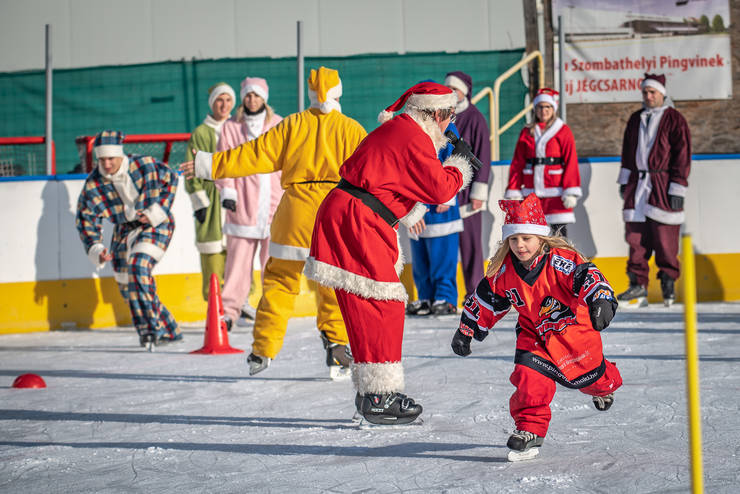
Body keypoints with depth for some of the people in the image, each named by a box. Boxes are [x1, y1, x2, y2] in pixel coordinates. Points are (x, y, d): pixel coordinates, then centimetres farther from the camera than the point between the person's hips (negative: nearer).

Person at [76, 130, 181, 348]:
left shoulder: (146, 165, -19)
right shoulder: (93, 185, -14)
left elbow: (170, 179, -2)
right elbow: (86, 219, -6)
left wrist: (156, 211, -10)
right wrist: (96, 250, -18)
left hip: (155, 224, -4)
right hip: (125, 230, 5)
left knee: (139, 265, -27)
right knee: (126, 282, 2)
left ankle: (152, 325, -21)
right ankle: (168, 331, 16)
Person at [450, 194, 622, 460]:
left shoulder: (562, 261, -27)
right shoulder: (503, 271, -11)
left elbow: (588, 277, -37)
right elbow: (484, 300, 4)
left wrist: (602, 301, -57)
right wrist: (466, 331, 11)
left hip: (573, 330, -3)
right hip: (534, 335, 3)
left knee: (589, 375, 13)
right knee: (529, 377, -18)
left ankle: (606, 384, 52)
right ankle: (530, 428, -3)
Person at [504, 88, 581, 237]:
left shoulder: (563, 131, 3)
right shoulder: (527, 132, 12)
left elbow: (571, 162, -3)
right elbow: (517, 164, 11)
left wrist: (570, 192, -10)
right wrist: (513, 192, 4)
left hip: (556, 192, -3)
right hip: (531, 193, 3)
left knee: (559, 233, -8)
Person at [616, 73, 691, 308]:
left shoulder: (674, 120, -2)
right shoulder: (635, 119, 16)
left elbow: (682, 155, -5)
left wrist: (677, 189, -11)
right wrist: (624, 180, 18)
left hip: (663, 187, -5)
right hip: (637, 185, 5)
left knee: (664, 236, -5)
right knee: (636, 236, 0)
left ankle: (668, 281, 10)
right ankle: (638, 285, 4)